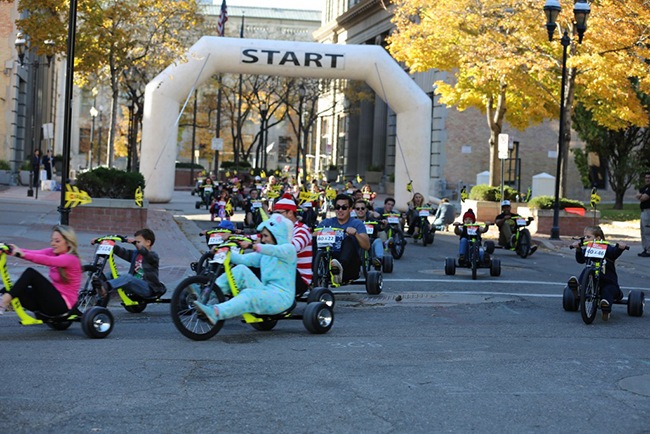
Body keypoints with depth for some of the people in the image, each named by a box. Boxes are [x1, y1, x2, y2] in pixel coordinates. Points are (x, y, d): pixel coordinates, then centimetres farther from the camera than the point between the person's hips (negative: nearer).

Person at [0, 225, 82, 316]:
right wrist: (13, 250, -25)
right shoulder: (52, 252, 10)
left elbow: (47, 260, -32)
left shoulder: (71, 259, -14)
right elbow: (36, 253, -8)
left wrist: (24, 255, -43)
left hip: (63, 304, -9)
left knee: (30, 272, -20)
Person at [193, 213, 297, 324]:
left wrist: (257, 247, -41)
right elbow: (243, 259, 10)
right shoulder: (264, 254, 22)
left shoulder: (289, 249, 0)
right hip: (265, 292, 7)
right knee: (241, 270, -12)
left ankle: (216, 313, -53)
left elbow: (275, 251, -24)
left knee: (249, 295, -34)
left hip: (281, 296, -7)